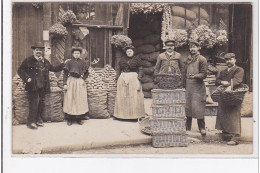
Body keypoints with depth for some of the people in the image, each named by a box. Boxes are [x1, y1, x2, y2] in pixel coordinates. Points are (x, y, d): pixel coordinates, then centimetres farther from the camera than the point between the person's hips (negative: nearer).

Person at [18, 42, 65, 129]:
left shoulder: (45, 61, 15)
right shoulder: (28, 60, -1)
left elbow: (54, 69, 22)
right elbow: (20, 70, 0)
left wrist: (63, 65, 14)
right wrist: (27, 78, -13)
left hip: (42, 86, 6)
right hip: (33, 86, -5)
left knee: (41, 103, 10)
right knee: (34, 103, -8)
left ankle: (38, 119, 24)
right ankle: (31, 122, 1)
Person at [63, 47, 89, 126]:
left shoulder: (82, 62, 7)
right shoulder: (69, 62, 2)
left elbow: (86, 73, 14)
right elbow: (65, 74, 0)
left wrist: (83, 79, 0)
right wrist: (65, 84, -8)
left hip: (80, 82, 2)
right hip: (71, 82, -2)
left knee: (80, 100, 2)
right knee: (70, 100, -1)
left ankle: (79, 119, 10)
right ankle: (69, 119, 7)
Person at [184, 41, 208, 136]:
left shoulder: (202, 59, -2)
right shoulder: (188, 59, 15)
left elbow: (204, 74, -8)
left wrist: (195, 76, -25)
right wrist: (184, 84, 13)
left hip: (198, 86, -5)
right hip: (188, 86, 5)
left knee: (198, 107, -5)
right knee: (187, 106, 6)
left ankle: (202, 128, 7)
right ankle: (187, 127, 17)